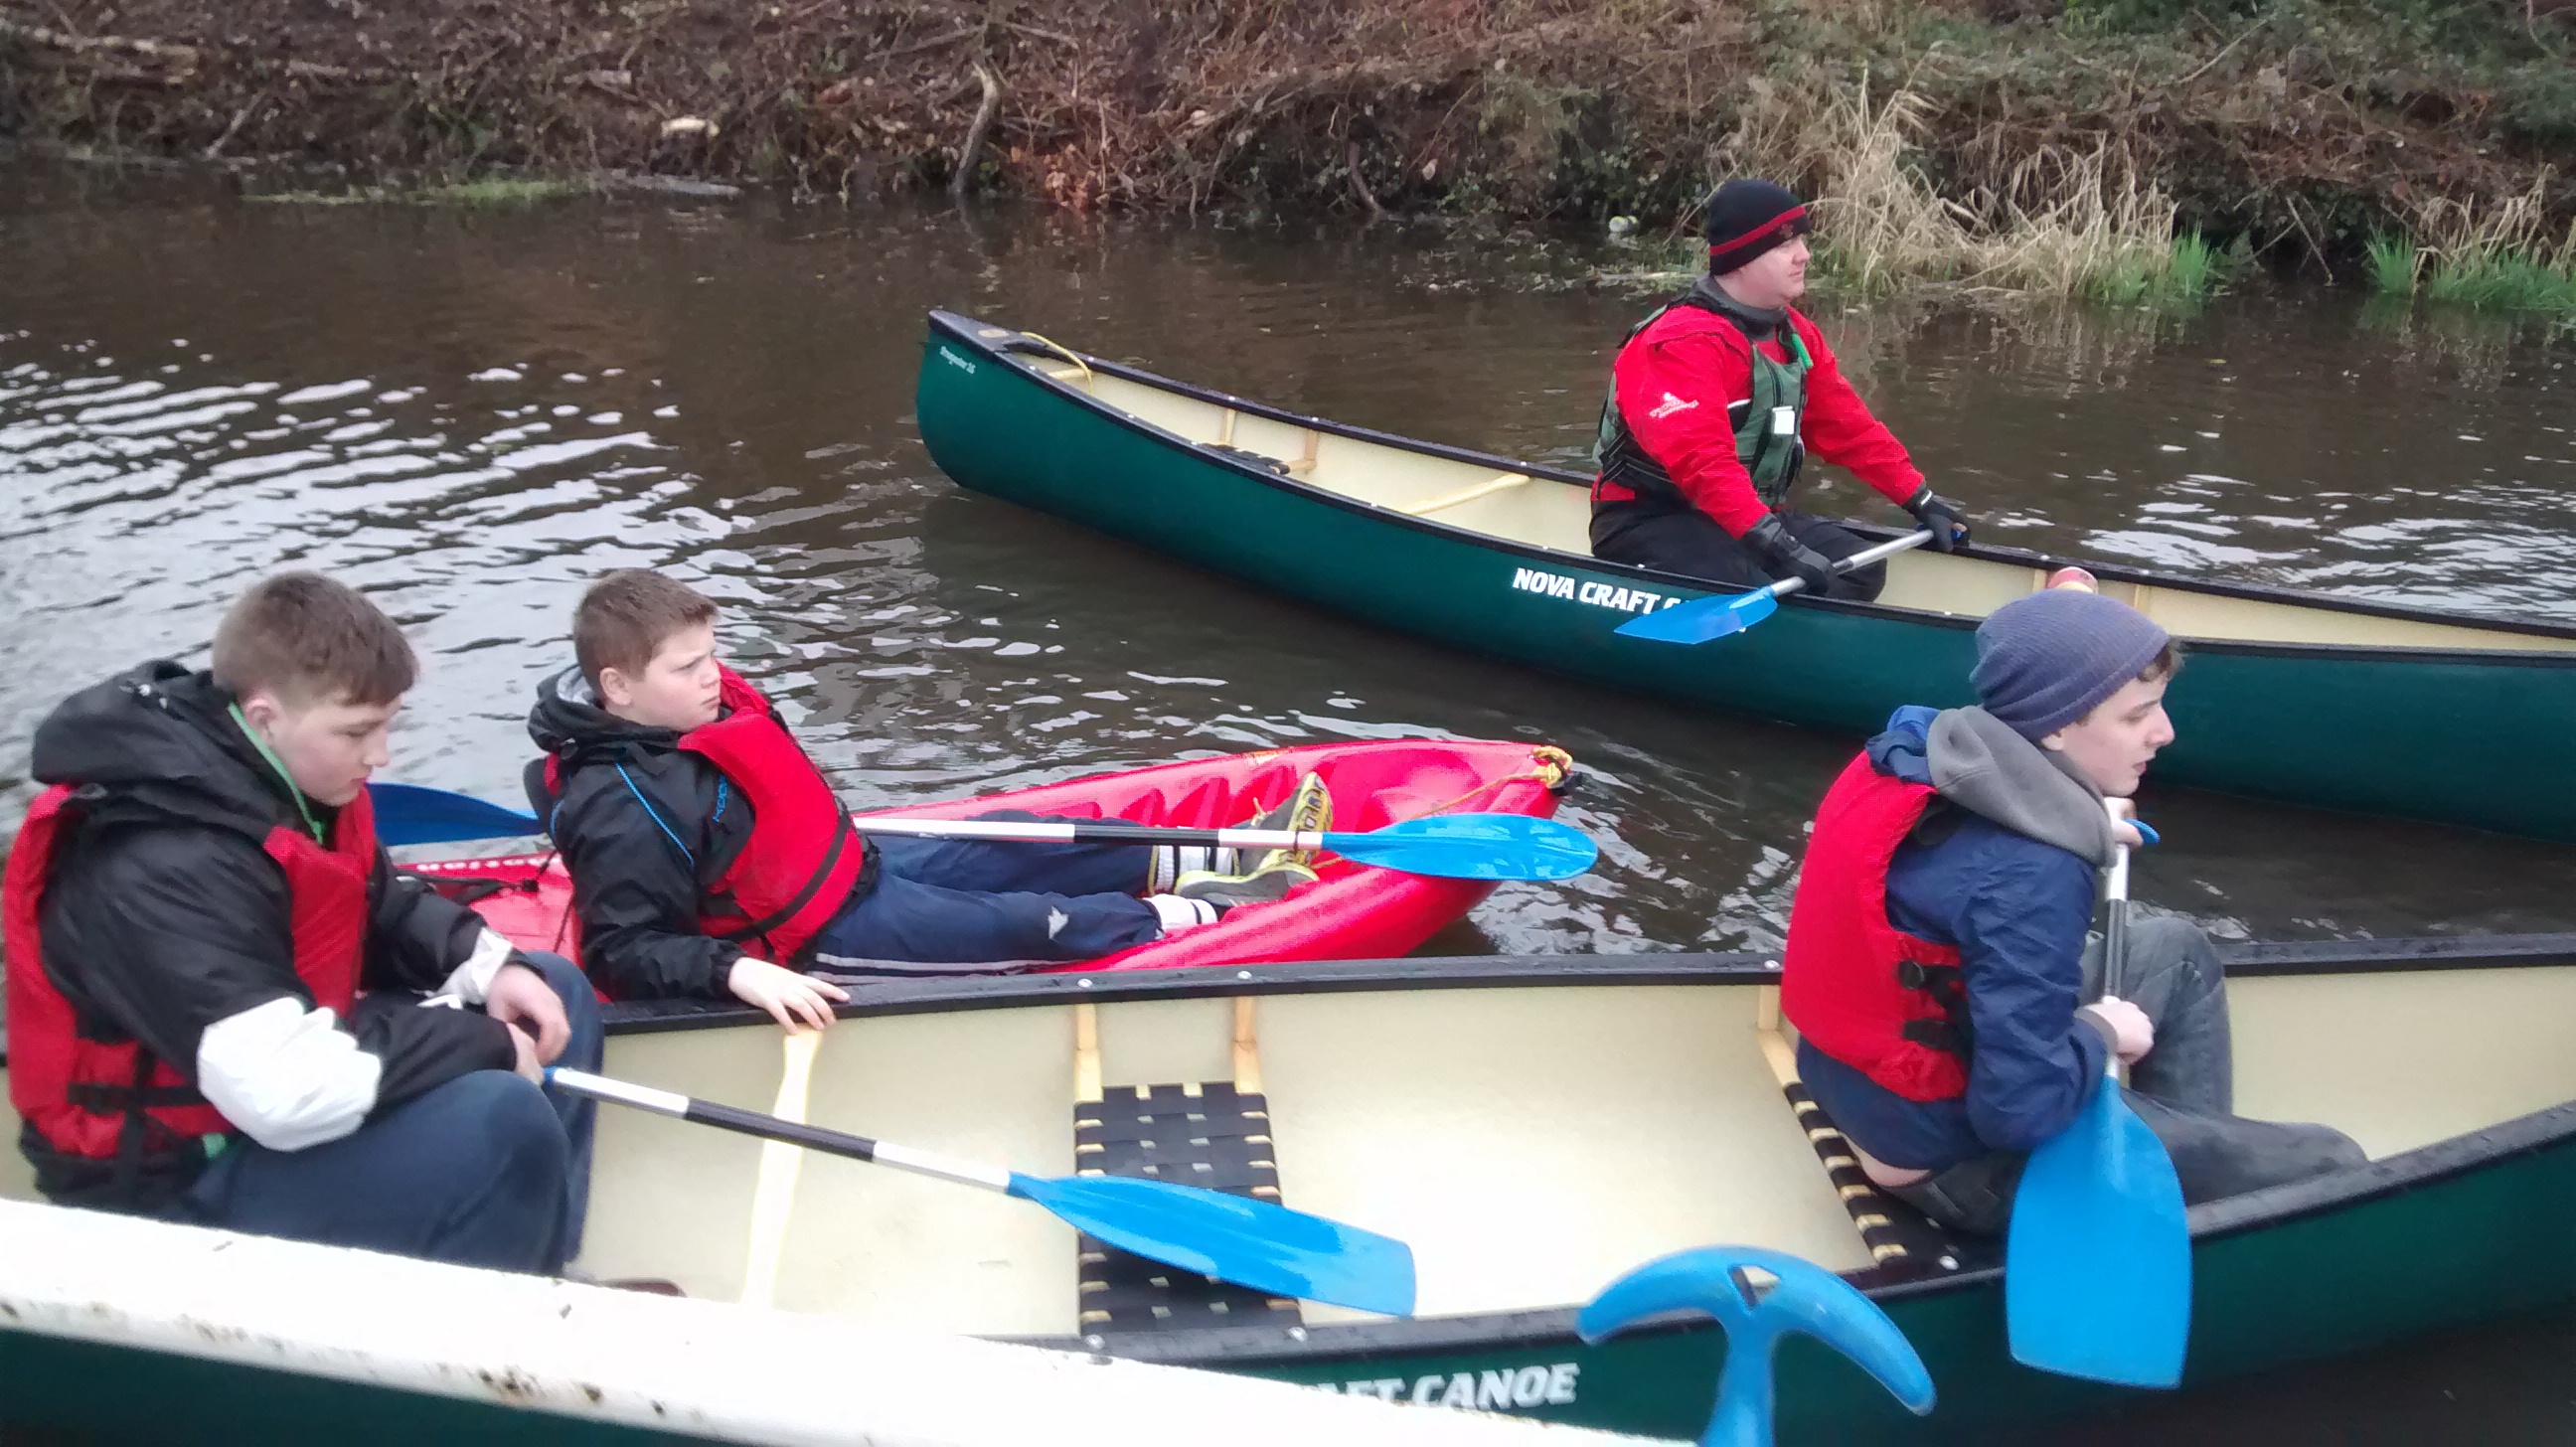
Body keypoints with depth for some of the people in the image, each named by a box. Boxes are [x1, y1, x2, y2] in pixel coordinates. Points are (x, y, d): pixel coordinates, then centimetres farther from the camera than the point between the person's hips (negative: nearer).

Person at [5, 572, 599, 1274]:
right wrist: (483, 1045, -25)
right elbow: (292, 1093, -37)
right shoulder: (162, 870, -31)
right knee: (505, 1122, -30)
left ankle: (540, 1289, 10)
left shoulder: (286, 776, -2)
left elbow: (382, 905, 15)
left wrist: (489, 968, -5)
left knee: (558, 992, 8)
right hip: (180, 1175, -10)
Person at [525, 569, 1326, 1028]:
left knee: (1013, 844, 9)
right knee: (1026, 920, -7)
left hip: (853, 864, 10)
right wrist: (740, 973, -41)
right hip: (824, 940, -10)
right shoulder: (626, 810, -30)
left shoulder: (690, 711, 0)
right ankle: (1202, 914, 6)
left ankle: (1203, 865, 18)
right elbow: (627, 950, -31)